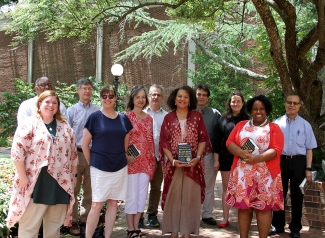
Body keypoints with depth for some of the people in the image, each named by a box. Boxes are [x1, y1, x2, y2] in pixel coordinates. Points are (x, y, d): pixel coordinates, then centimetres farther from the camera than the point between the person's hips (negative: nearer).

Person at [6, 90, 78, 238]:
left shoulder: (65, 127, 11)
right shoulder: (29, 124, -5)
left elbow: (73, 152, 15)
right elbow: (17, 151, -11)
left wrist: (74, 175, 11)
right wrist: (23, 178, -14)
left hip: (60, 183, 5)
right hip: (36, 183, -5)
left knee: (54, 223, 14)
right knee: (29, 224, 2)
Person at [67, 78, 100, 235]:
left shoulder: (98, 111, 3)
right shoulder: (72, 111, 2)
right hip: (76, 153, -1)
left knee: (90, 190, 11)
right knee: (74, 190, 5)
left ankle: (86, 219, 25)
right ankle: (73, 221, 15)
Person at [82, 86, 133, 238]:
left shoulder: (123, 119, 6)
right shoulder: (94, 117, -5)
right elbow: (84, 144, -2)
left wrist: (119, 159, 12)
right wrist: (92, 163, 2)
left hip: (120, 168, 4)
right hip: (100, 168, -4)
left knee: (113, 203, 9)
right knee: (97, 204, -3)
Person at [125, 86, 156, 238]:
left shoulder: (149, 118, 12)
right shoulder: (127, 116, -5)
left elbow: (151, 140, 15)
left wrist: (153, 160, 11)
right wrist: (126, 156, -16)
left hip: (147, 161, 6)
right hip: (132, 161, -5)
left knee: (142, 195, 8)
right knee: (132, 195, -2)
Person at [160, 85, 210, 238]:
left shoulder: (197, 116, 5)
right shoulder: (168, 118, 5)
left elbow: (203, 139, 3)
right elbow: (164, 142, 1)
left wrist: (198, 158, -11)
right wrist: (173, 160, -12)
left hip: (193, 164, 0)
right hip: (173, 164, 0)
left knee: (190, 197, 3)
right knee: (173, 197, 4)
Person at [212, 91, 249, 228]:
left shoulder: (247, 120, 2)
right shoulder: (223, 120, 4)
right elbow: (216, 140, 4)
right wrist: (216, 160, 0)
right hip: (226, 158, 1)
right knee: (226, 188, 8)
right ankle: (225, 218, 14)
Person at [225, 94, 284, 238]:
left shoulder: (274, 128, 5)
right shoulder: (241, 125, 14)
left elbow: (276, 149, -7)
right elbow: (229, 142, 5)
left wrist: (257, 158, -21)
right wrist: (241, 153, -15)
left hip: (264, 175, -2)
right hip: (242, 173, 3)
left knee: (263, 207, -3)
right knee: (243, 206, 4)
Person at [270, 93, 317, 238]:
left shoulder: (305, 125, 3)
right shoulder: (277, 123, 0)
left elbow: (309, 148, 4)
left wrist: (308, 169, -2)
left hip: (298, 162, 0)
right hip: (280, 161, 0)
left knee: (297, 196, 10)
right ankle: (278, 225, 24)